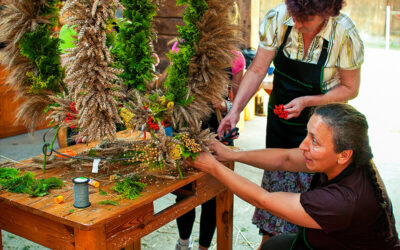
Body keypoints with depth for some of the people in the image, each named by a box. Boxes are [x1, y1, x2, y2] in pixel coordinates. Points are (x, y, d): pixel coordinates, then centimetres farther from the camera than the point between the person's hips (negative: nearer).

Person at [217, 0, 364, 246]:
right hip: (280, 116, 3)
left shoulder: (344, 34, -24)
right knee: (275, 178, 11)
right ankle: (268, 239, 32)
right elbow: (257, 70, -13)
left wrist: (306, 101, -24)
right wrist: (235, 109, -23)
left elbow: (350, 88, -11)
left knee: (309, 182, 1)